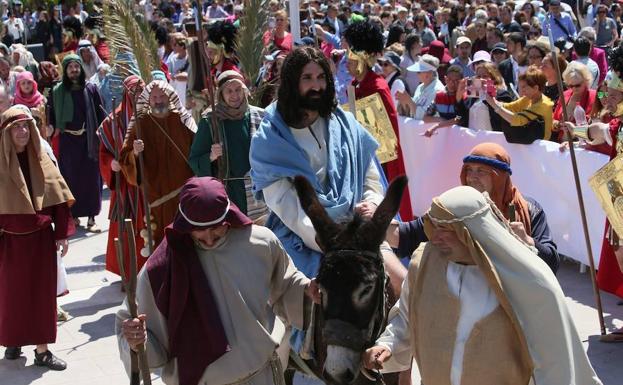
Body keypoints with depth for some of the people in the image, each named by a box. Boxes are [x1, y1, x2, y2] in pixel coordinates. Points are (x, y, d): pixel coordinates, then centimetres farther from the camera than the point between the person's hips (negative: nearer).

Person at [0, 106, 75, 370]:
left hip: (40, 237, 2)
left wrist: (63, 234, 0)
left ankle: (42, 349, 12)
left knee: (42, 292, 5)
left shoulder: (41, 160, 2)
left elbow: (58, 197, 4)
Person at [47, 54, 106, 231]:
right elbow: (51, 114, 5)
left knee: (91, 177, 0)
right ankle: (73, 215, 14)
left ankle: (91, 218, 5)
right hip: (67, 140, 0)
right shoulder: (57, 91, 2)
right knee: (71, 177, 3)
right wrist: (54, 130, -6)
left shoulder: (91, 89, 3)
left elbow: (100, 114, 3)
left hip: (89, 139, 0)